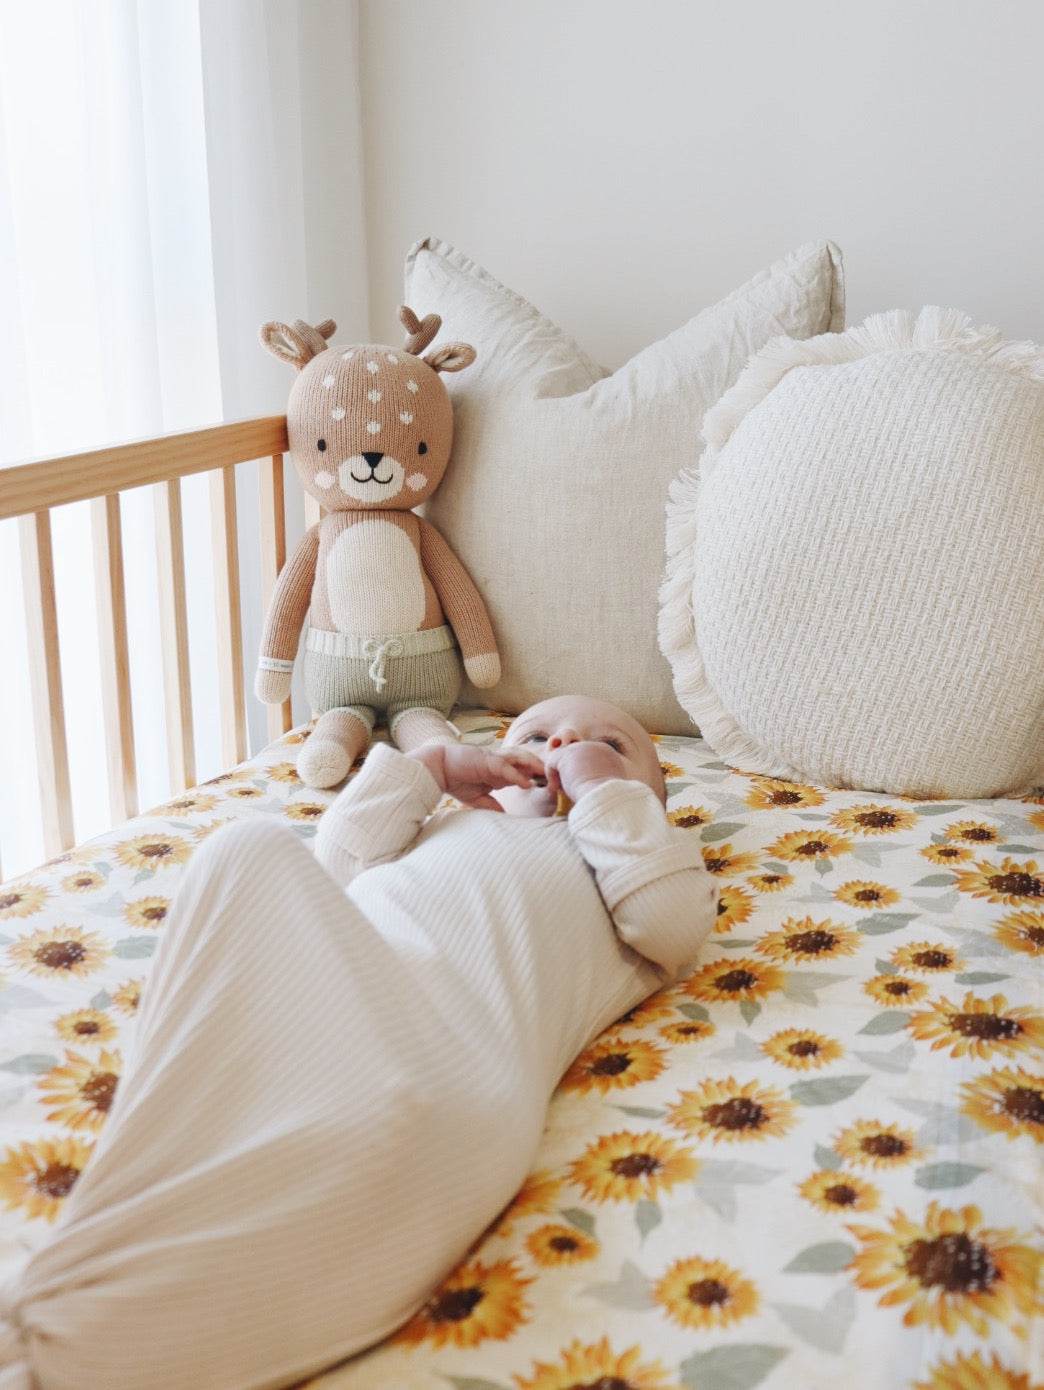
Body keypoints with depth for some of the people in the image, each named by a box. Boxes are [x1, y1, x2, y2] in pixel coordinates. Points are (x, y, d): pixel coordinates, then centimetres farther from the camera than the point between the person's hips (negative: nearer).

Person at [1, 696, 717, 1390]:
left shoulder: (624, 847, 36)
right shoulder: (450, 825, 46)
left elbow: (672, 924, 13)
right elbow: (339, 860, 33)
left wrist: (608, 788, 18)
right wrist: (433, 765, 28)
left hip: (469, 1023, -4)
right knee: (253, 847, -25)